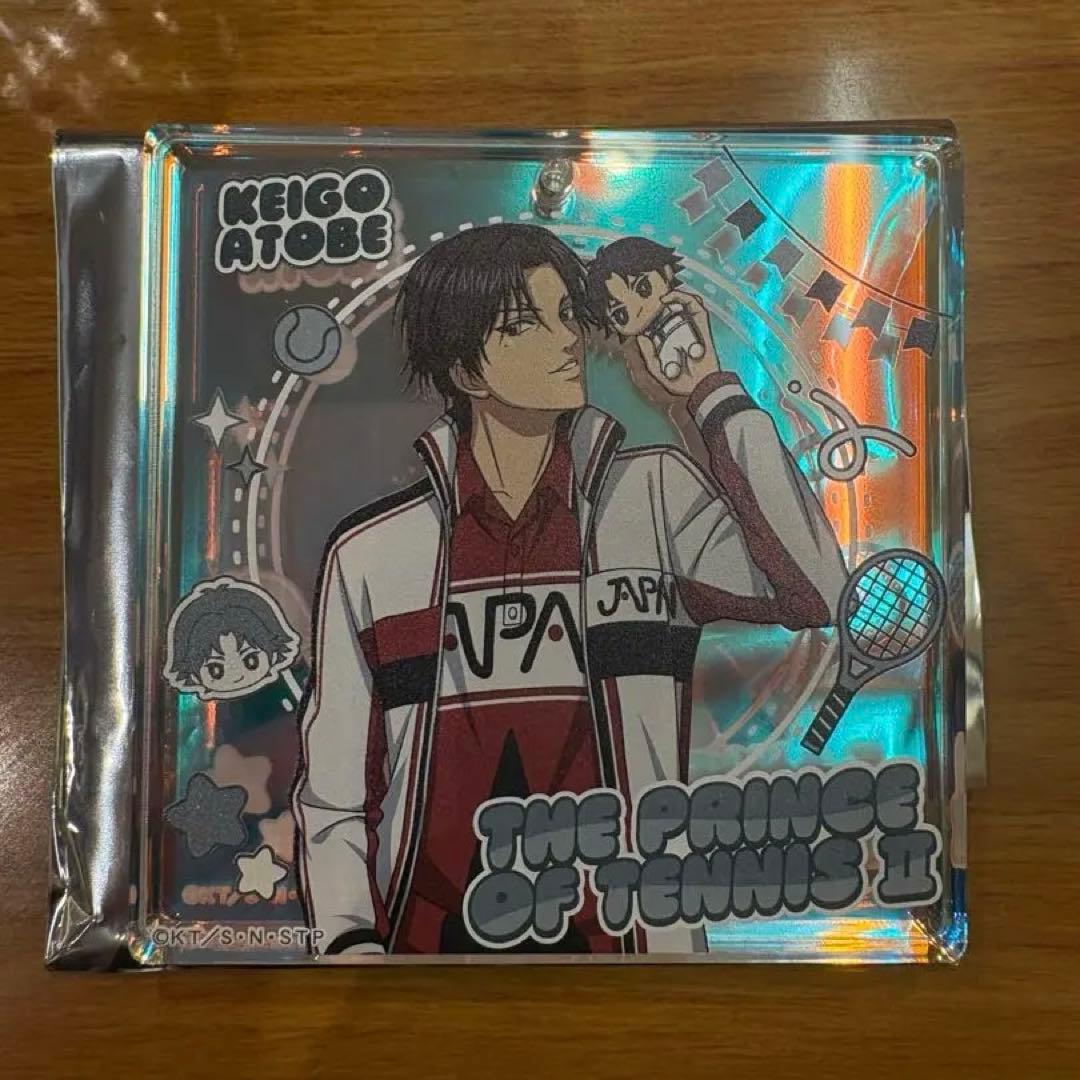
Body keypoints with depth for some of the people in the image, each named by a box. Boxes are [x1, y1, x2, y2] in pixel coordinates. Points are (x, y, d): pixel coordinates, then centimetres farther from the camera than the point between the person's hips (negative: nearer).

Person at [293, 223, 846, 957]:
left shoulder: (653, 497, -3)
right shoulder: (371, 553, -1)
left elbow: (813, 592, -19)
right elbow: (331, 793, 3)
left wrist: (710, 390, -14)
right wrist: (350, 938, -11)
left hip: (619, 929, 1)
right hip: (424, 930, 0)